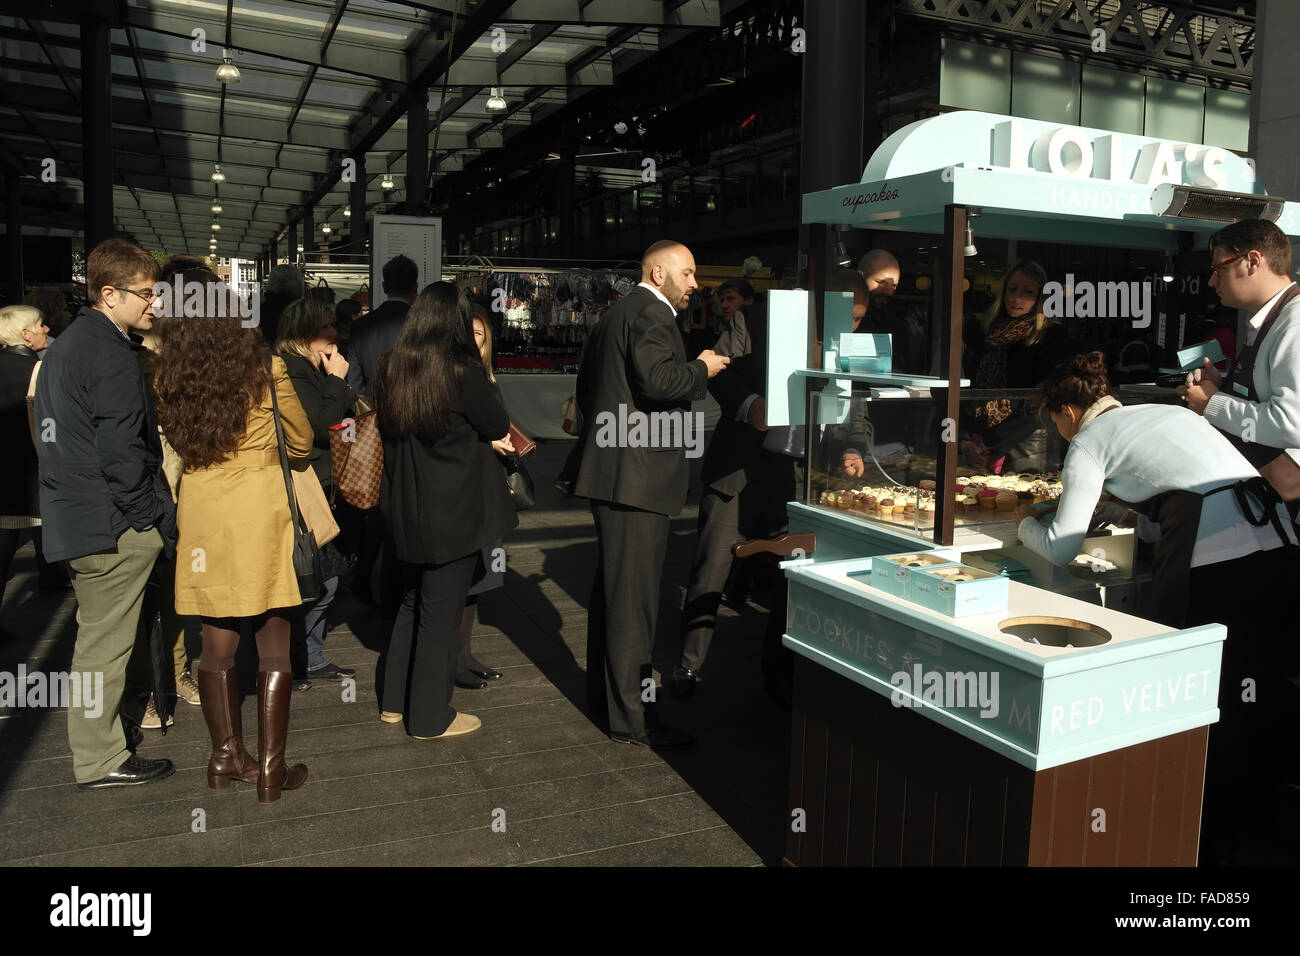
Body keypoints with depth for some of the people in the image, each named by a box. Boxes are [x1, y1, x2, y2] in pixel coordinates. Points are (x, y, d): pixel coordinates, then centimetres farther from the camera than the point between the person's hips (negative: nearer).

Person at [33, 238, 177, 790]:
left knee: (97, 637, 20)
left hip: (72, 515, 10)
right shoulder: (113, 356, -17)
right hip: (113, 526, -10)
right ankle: (101, 761, 13)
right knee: (105, 646, 1)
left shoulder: (64, 346, 15)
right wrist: (157, 518, -12)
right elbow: (122, 454, -22)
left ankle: (96, 745, 32)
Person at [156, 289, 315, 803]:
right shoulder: (266, 369, -6)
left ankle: (225, 755, 23)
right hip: (260, 505, -3)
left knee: (217, 642, 14)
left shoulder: (170, 376, 1)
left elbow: (175, 444, 12)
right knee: (274, 646, 4)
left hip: (201, 506, 4)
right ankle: (270, 767, 7)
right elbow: (301, 442, 5)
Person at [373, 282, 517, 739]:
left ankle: (394, 701, 31)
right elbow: (498, 426, -7)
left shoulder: (389, 369, 2)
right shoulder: (463, 371, -18)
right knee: (441, 611, 5)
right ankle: (430, 717, 16)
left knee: (412, 602, 21)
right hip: (453, 513, -6)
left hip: (404, 511, 7)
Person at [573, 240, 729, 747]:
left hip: (607, 471, 11)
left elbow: (586, 384, 25)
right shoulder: (651, 313, -11)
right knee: (634, 596, -5)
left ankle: (602, 690, 33)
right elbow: (656, 379, -25)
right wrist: (702, 368, -10)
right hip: (638, 475, -11)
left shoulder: (614, 314, 20)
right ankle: (629, 716, 2)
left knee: (611, 586, 19)